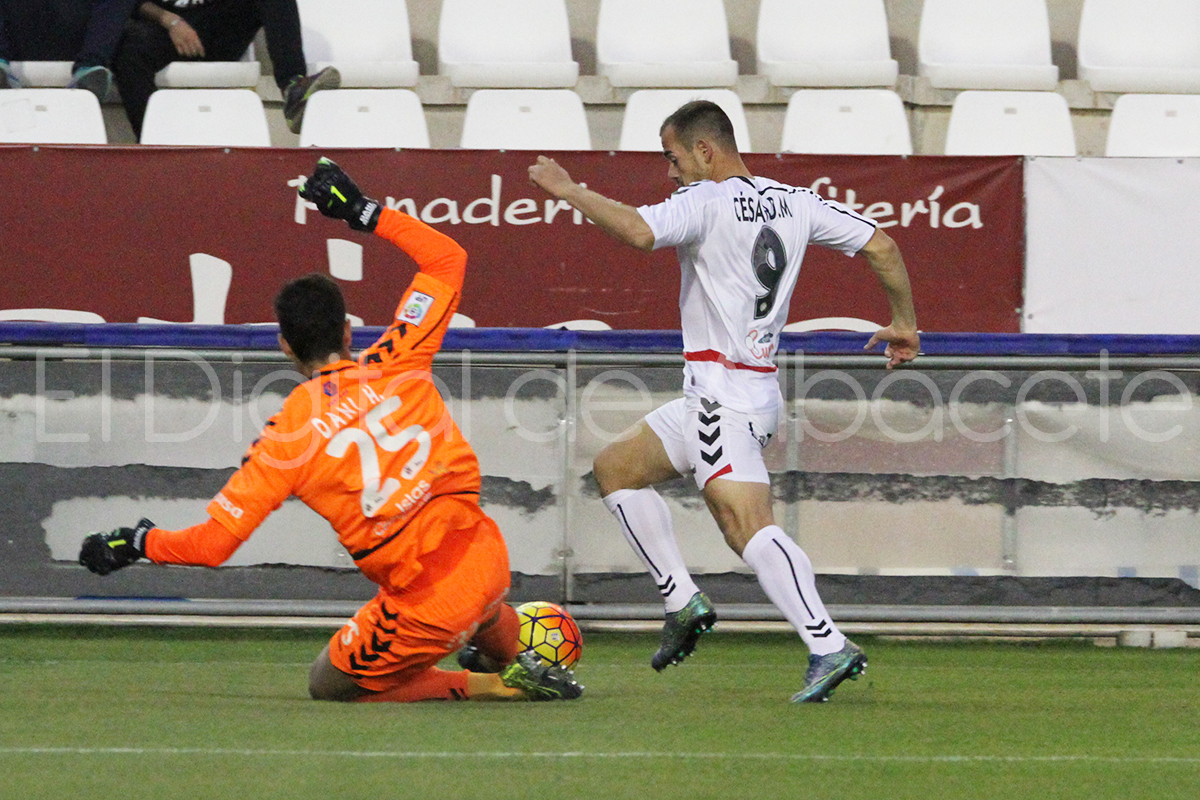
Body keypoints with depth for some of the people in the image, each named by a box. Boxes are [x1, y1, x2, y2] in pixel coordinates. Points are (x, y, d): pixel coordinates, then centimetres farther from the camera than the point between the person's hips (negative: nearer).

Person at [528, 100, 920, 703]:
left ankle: (829, 648, -33)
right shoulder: (795, 203, 11)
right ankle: (683, 603, 18)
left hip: (723, 396, -10)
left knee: (749, 527, -20)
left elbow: (639, 231, -30)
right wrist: (903, 322, 21)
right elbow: (881, 247, 8)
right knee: (613, 467, 21)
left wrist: (568, 190, -16)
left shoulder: (705, 202, -12)